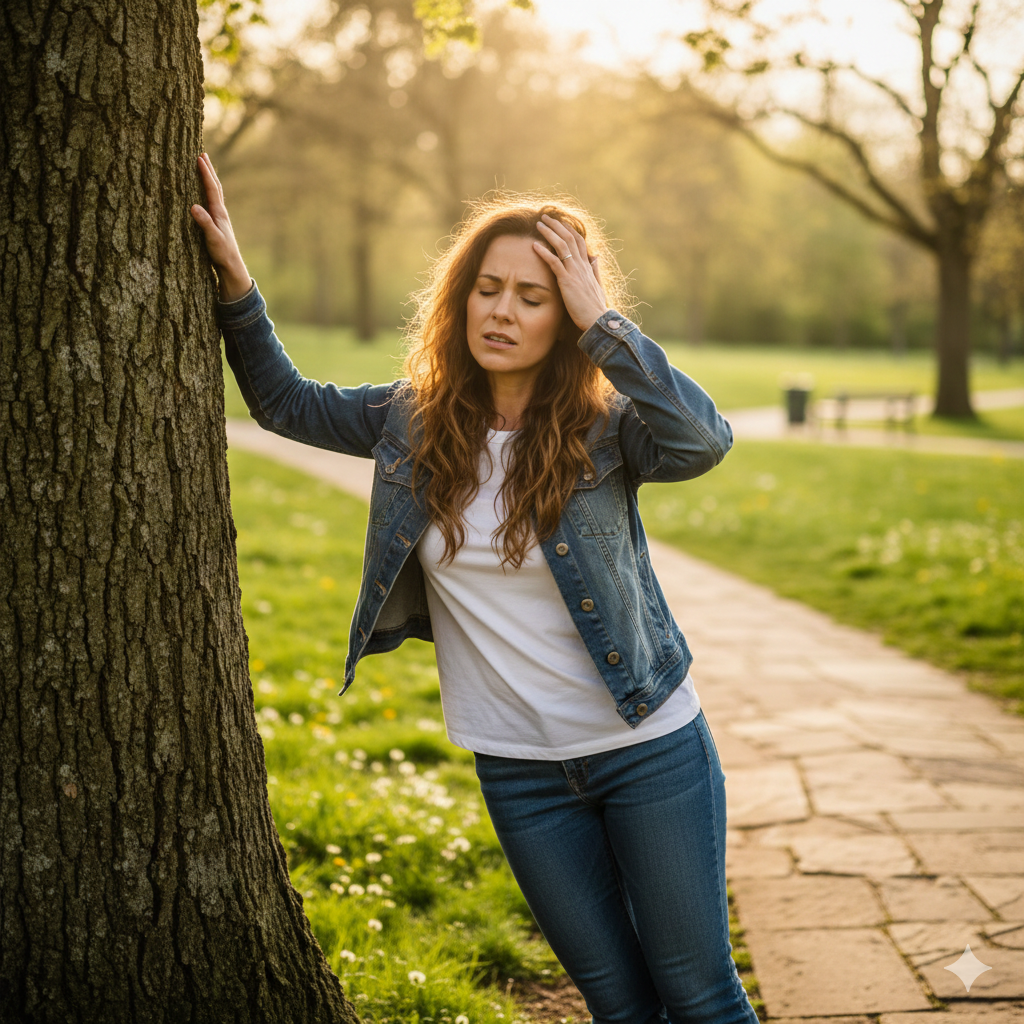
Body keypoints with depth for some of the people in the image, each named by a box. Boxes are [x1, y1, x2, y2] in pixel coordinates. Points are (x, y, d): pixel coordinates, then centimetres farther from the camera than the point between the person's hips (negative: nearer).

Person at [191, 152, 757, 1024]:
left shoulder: (604, 427, -12)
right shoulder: (417, 421, -1)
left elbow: (705, 441, -32)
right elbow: (286, 403, 10)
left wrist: (601, 320, -28)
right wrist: (235, 284, -4)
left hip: (649, 747, -3)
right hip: (517, 768, 3)